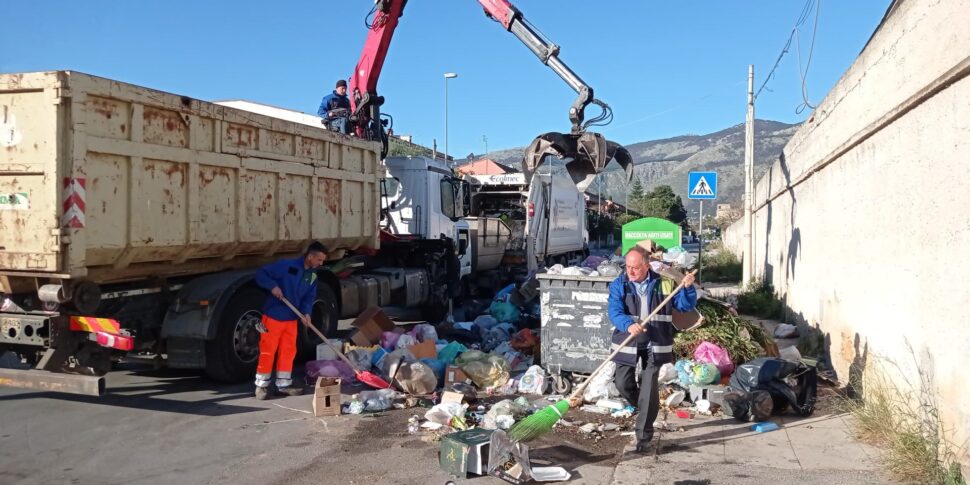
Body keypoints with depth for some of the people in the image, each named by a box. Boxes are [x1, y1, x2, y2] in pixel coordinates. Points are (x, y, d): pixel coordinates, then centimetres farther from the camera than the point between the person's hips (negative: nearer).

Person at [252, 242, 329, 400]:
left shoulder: (313, 275, 4)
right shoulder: (286, 265, -18)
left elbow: (309, 297, 8)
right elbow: (261, 274, -14)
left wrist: (306, 312, -10)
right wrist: (273, 286, -29)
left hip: (292, 318, 7)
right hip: (273, 316, -7)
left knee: (288, 351, 11)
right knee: (268, 351, 1)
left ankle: (284, 384, 22)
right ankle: (261, 385, 13)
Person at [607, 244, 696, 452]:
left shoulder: (663, 284, 2)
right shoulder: (619, 285, -3)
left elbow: (685, 305, 6)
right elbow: (614, 311, -17)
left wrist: (688, 288, -15)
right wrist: (628, 325, -37)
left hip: (655, 344, -1)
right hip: (627, 343, 1)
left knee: (649, 388, -1)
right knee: (622, 383, 4)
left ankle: (644, 436, 9)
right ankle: (641, 405, 38)